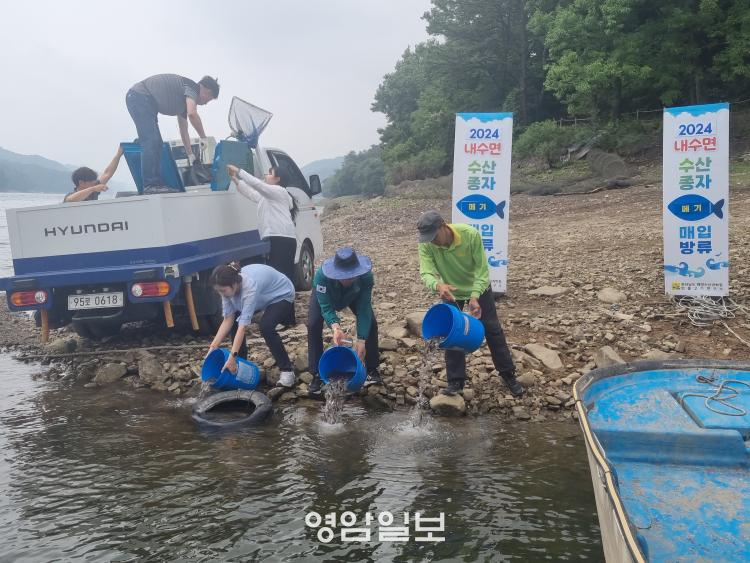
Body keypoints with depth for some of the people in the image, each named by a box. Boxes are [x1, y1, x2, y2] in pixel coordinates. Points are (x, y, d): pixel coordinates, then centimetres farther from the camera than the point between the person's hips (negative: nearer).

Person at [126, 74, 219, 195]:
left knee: (155, 143, 8)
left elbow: (183, 130, 25)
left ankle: (156, 184, 7)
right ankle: (150, 184, -17)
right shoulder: (192, 87, -7)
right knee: (151, 142, -15)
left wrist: (191, 155, 25)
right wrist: (204, 138, -15)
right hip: (140, 97, -10)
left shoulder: (185, 98, 20)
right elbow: (192, 114, -25)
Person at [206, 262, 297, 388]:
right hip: (263, 297, 8)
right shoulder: (230, 286, -20)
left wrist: (232, 357, -43)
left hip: (282, 296, -7)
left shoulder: (250, 286, -41)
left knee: (266, 326, -31)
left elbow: (243, 325, -42)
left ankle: (287, 370, -17)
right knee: (234, 321, -7)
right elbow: (228, 320, -15)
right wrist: (213, 346, -22)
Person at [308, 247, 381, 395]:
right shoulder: (322, 275, -44)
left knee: (371, 323, -13)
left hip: (354, 295, 1)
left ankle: (371, 370, 6)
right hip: (324, 295, -1)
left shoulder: (366, 276, -40)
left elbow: (364, 310, -37)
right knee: (313, 325, -20)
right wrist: (335, 327, -60)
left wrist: (361, 340, -44)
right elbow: (326, 308, -40)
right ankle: (317, 375, -8)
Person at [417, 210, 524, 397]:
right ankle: (456, 381, 13)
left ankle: (508, 375, 20)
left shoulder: (471, 234, -33)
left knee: (493, 331, 6)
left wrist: (474, 297, -39)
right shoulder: (426, 245, -27)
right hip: (450, 291, 2)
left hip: (479, 287, -2)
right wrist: (438, 285, -57)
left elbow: (482, 269, -27)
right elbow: (426, 273, -34)